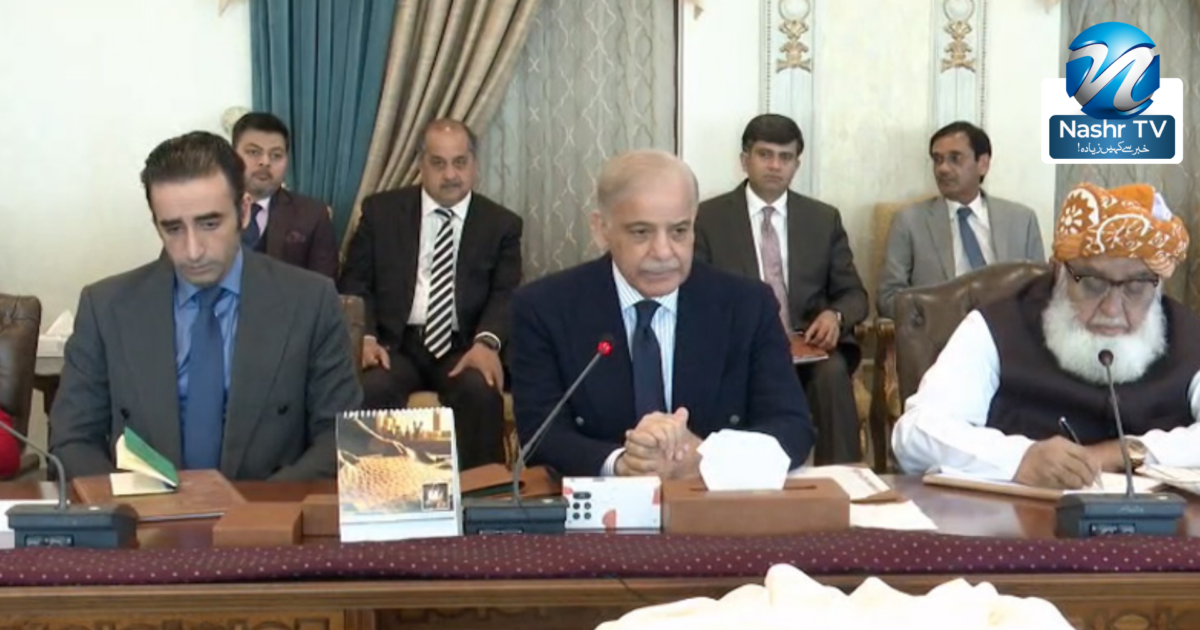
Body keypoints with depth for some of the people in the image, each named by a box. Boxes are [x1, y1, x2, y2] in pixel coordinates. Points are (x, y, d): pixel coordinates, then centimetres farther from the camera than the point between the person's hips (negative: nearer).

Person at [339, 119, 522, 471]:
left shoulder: (502, 224, 11)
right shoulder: (381, 211, 11)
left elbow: (506, 295, 0)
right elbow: (355, 283, 7)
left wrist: (486, 342, -21)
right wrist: (365, 337, -12)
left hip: (463, 348, 0)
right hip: (395, 343, 0)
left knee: (482, 390, -32)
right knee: (373, 389, -32)